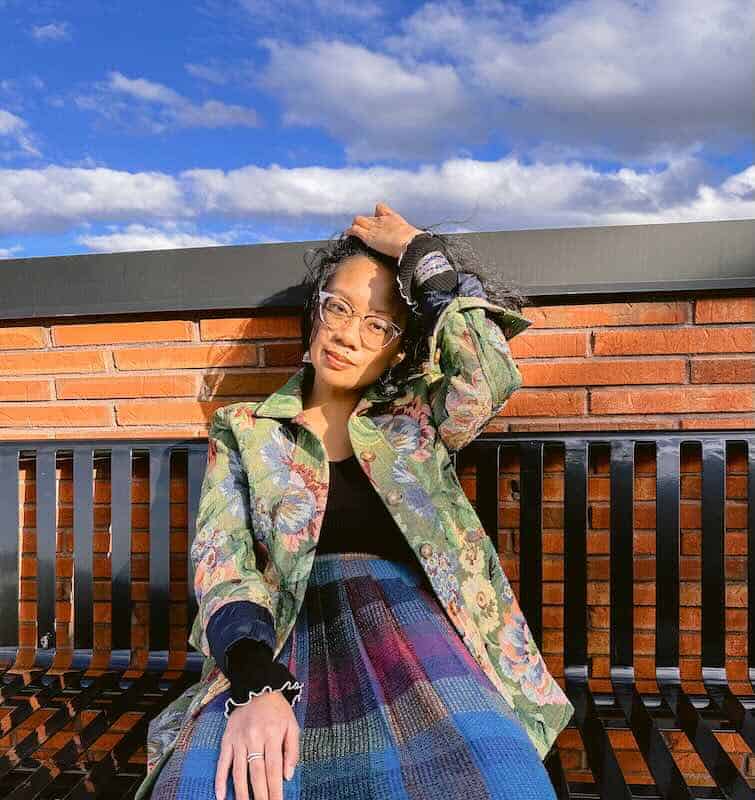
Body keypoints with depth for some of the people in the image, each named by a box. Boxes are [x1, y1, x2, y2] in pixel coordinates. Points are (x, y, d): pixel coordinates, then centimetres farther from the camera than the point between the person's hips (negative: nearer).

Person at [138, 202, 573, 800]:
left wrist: (418, 251, 2)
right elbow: (222, 566, 0)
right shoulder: (244, 431, 11)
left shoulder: (414, 420, 12)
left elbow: (489, 377, -10)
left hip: (412, 628, 1)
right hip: (287, 642, 0)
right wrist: (256, 685, -20)